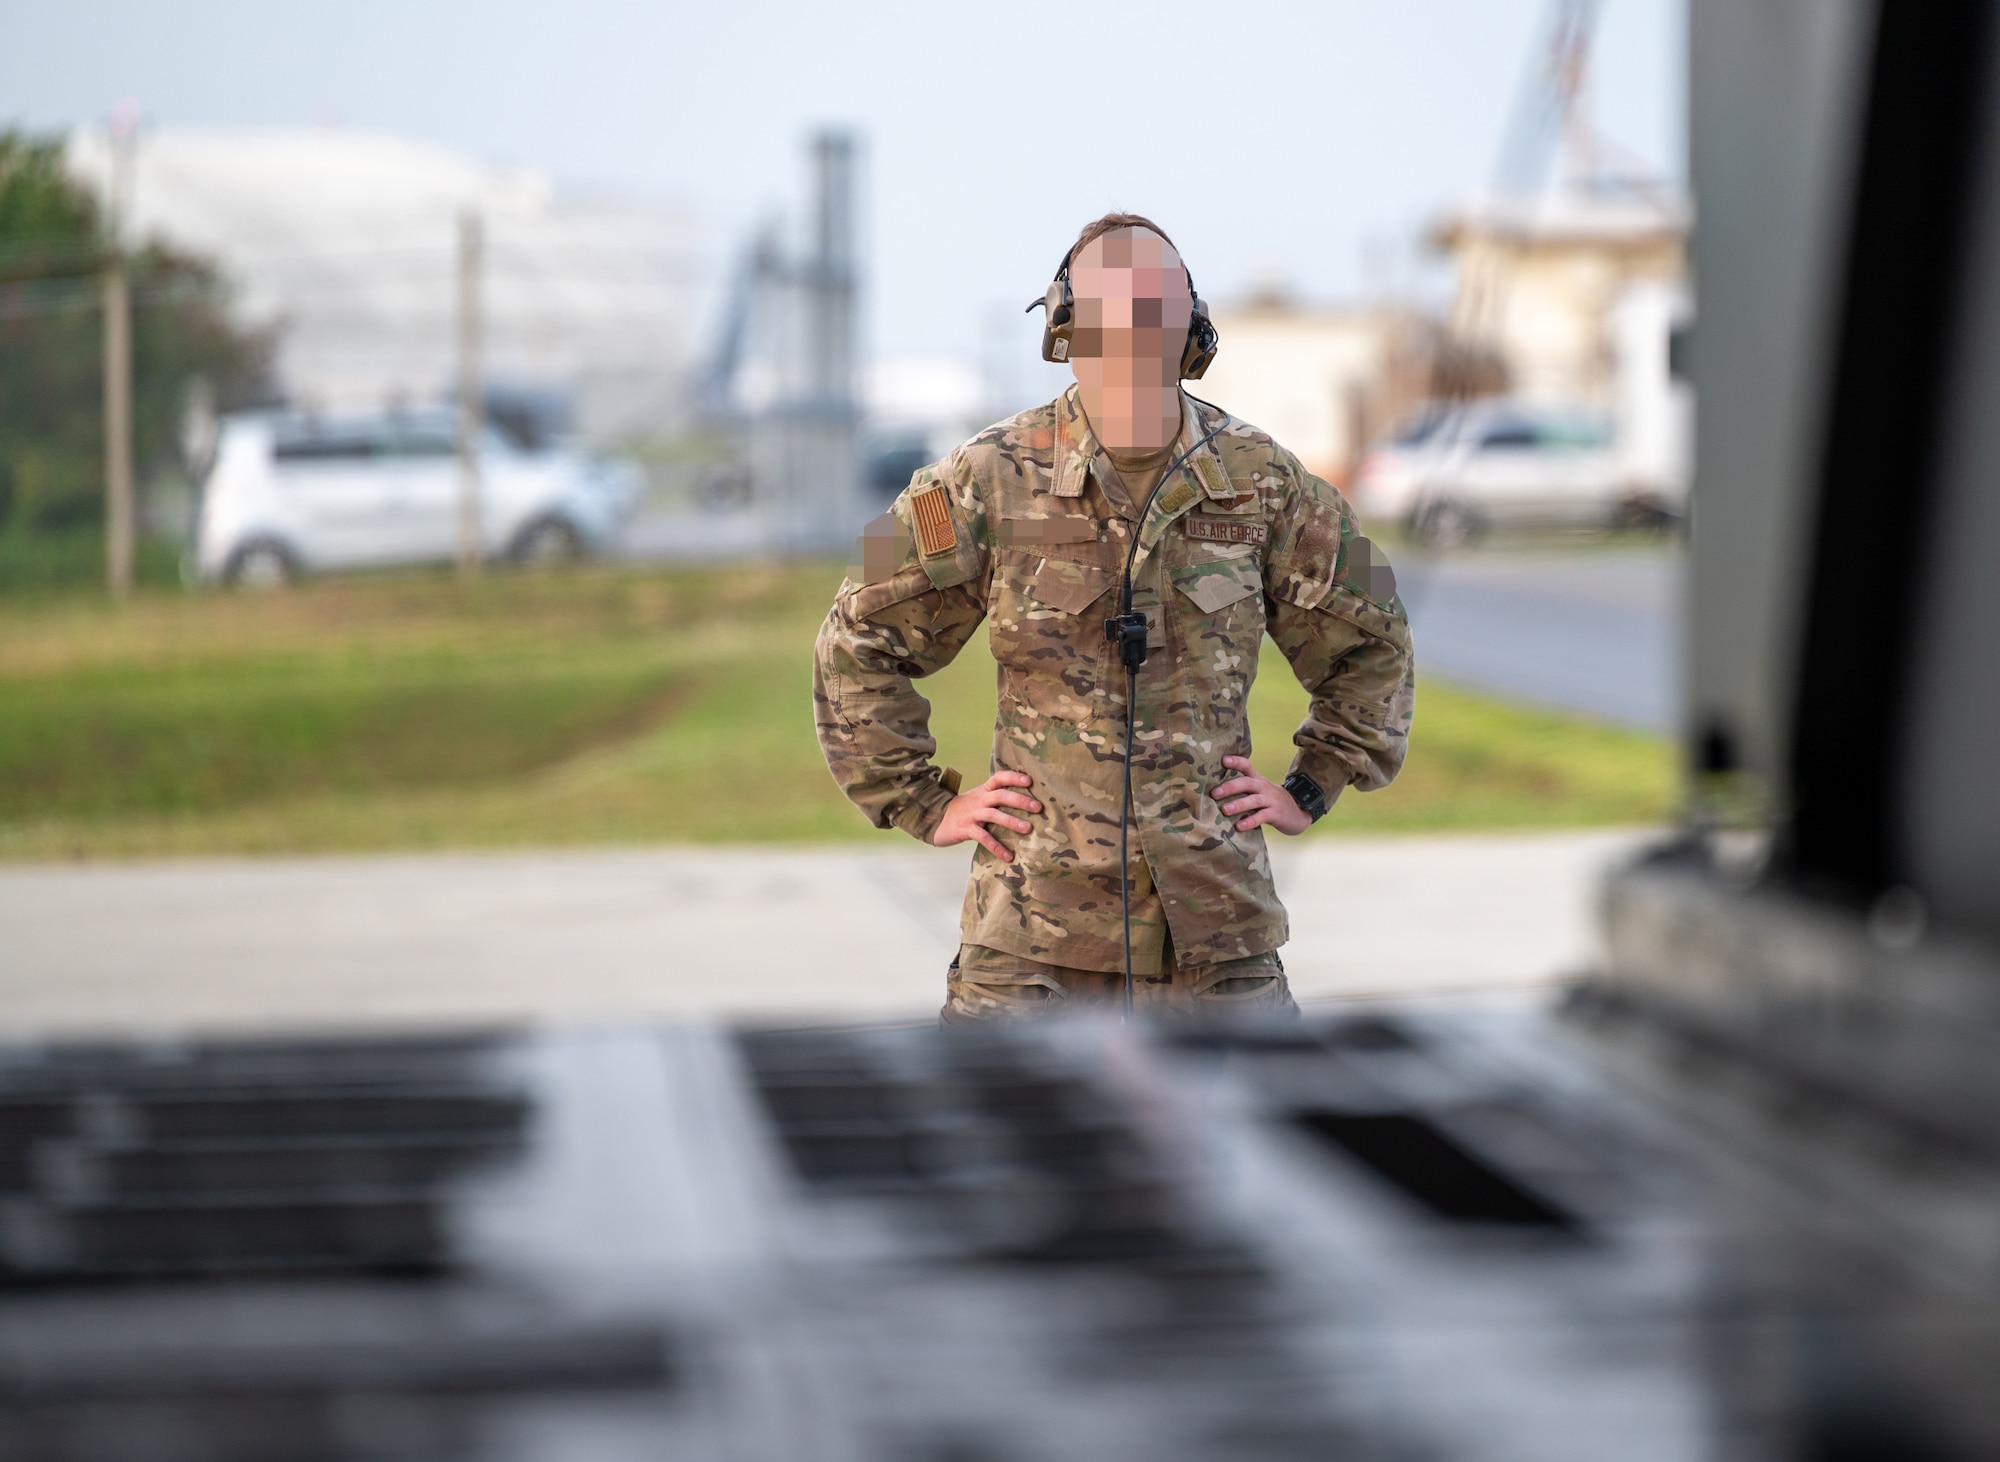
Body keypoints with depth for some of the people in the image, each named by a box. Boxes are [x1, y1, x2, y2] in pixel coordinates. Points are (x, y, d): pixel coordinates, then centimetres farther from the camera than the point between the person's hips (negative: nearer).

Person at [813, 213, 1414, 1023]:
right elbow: (859, 645, 8)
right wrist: (924, 804, 4)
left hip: (1219, 930, 2)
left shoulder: (1261, 481, 5)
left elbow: (1370, 642, 19)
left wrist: (1310, 790, 12)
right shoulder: (990, 480, -1)